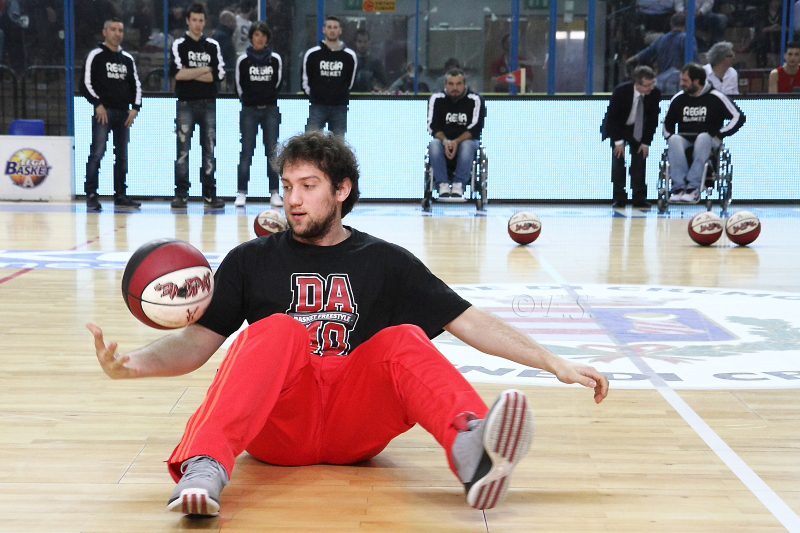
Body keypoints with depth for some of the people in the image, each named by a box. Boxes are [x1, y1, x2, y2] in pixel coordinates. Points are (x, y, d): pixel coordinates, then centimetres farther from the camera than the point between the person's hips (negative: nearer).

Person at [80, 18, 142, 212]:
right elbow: (86, 83, -5)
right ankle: (91, 195, -8)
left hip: (124, 113, 5)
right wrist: (98, 104, -13)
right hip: (103, 111, -5)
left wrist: (135, 107, 5)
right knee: (97, 153, -11)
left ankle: (120, 195, 14)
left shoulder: (127, 59, 16)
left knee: (122, 155, 7)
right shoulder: (95, 56, 0)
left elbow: (136, 84, 19)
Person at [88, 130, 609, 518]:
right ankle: (204, 470, -50)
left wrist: (555, 363, 0)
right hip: (276, 425, 0)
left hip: (354, 428, 1)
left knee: (404, 339, -25)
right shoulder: (252, 260, 15)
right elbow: (196, 343, 8)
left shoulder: (386, 261, 15)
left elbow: (471, 323, 9)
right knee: (278, 330, -27)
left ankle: (473, 451, -56)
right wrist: (133, 364, -12)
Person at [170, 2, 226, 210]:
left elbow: (219, 74, -1)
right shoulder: (179, 44, 3)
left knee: (209, 150, 4)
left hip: (209, 104, 3)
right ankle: (181, 194, -1)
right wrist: (204, 70, -6)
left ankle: (210, 194, 7)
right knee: (182, 150, -4)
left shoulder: (213, 46, 11)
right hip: (185, 104, -3)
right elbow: (177, 73, -11)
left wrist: (190, 73, -7)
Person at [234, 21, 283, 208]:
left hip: (270, 109, 1)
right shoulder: (243, 60, 2)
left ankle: (274, 192, 2)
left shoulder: (275, 59, 5)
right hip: (249, 109, -1)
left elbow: (277, 83, 12)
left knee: (272, 151, 0)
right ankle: (242, 192, -1)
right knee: (246, 152, -4)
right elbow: (240, 87, 7)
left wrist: (267, 100, 6)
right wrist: (250, 101, 4)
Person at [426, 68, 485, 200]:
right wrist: (445, 141, -26)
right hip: (442, 138, 1)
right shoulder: (436, 98, -3)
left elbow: (474, 128, -12)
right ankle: (443, 185, -29)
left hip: (467, 139, -1)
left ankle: (458, 185, -30)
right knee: (434, 145, -33)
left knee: (467, 146, -37)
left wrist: (457, 141, -28)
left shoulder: (475, 100, -9)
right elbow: (432, 126, -6)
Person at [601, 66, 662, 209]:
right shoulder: (620, 91, -29)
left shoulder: (655, 93, -21)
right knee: (618, 158, -12)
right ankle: (619, 199, -6)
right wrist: (618, 141, -21)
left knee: (640, 158, -8)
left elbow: (653, 119, -9)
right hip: (617, 127, -2)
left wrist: (646, 142, -12)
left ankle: (639, 199, -5)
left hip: (637, 129, 2)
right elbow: (611, 117, -19)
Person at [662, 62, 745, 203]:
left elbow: (739, 117, 1)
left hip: (708, 140, -3)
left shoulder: (715, 98, 0)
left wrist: (720, 135, -6)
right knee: (674, 140, -32)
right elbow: (667, 123, 25)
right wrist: (670, 137, 6)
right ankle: (679, 186, -42)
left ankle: (694, 186, -43)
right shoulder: (678, 99, 11)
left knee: (703, 137, -39)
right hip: (684, 139, 3)